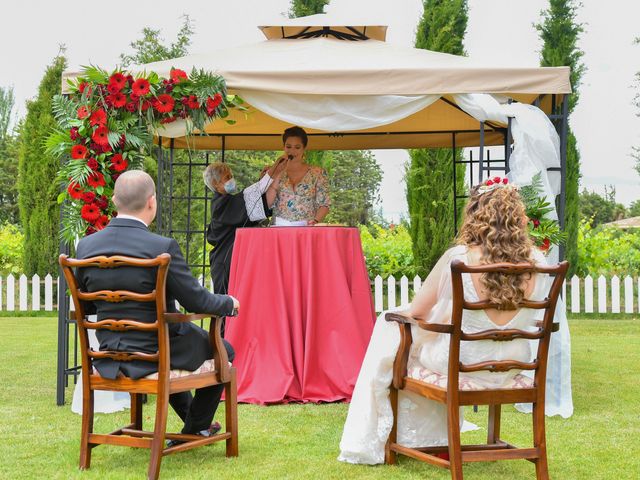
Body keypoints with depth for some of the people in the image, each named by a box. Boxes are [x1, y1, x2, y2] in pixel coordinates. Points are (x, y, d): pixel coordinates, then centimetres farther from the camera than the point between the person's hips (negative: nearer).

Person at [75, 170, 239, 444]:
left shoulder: (86, 246, -6)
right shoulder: (162, 247, -23)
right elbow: (196, 301, -16)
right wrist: (229, 304, 5)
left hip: (110, 360, 6)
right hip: (155, 355, -6)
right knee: (224, 351, 22)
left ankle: (195, 421, 50)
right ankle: (195, 428, 33)